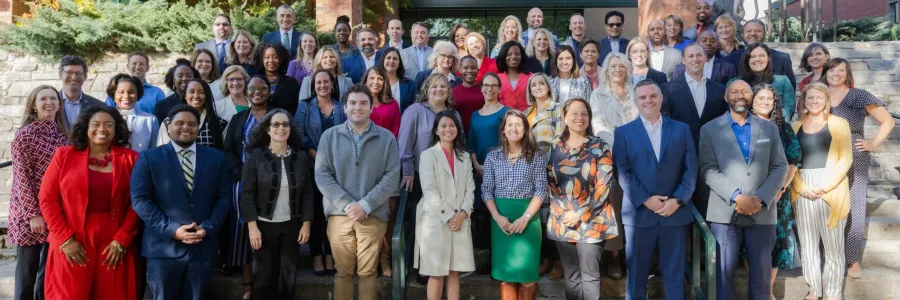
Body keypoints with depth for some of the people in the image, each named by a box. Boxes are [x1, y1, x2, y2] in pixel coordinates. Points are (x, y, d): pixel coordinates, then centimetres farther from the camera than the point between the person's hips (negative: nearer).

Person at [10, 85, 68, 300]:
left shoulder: (62, 135, 9)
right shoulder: (25, 135, -8)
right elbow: (21, 177, -11)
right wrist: (33, 213, -15)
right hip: (30, 211, -5)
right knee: (28, 268, 3)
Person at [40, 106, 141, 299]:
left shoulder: (130, 158, 3)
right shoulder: (64, 155, 3)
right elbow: (47, 199, 2)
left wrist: (121, 241, -8)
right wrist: (65, 239, -6)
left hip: (115, 245, 0)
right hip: (72, 246, 0)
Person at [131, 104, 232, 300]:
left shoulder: (216, 158, 7)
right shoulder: (149, 158, 1)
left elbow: (224, 197, 4)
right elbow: (140, 200, -6)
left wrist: (207, 228, -10)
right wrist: (172, 229, -15)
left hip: (203, 246, 2)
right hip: (164, 247, -2)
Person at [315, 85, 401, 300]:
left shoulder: (386, 138, 3)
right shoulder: (330, 136, 4)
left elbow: (392, 176, -3)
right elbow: (322, 175, -2)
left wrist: (365, 205, -13)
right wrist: (347, 205, -13)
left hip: (373, 216, 0)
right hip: (340, 215, 1)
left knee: (367, 273, 6)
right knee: (343, 272, 8)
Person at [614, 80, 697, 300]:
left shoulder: (681, 129, 9)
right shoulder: (623, 132, 5)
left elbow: (691, 169, 2)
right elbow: (623, 172, -4)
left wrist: (678, 200, -10)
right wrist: (644, 199, -14)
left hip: (676, 212, 1)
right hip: (639, 213, -1)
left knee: (675, 274, 9)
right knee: (637, 274, 8)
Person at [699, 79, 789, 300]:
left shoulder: (769, 128, 12)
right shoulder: (710, 129, 4)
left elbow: (780, 167, 5)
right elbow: (708, 170, -5)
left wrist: (760, 199, -9)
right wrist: (737, 197, -16)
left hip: (761, 211, 2)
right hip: (725, 212, -2)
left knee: (761, 273, 8)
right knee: (725, 271, 4)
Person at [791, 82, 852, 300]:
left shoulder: (838, 124, 1)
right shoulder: (796, 127, 9)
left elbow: (845, 159, -4)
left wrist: (825, 186, -14)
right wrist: (801, 187, -9)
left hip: (831, 190, -3)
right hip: (804, 191, 3)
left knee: (833, 244, 3)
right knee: (808, 243, 7)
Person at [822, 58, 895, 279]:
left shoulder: (860, 96, -2)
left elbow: (887, 121, 2)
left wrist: (873, 145, -4)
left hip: (854, 163, -2)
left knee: (853, 209, 3)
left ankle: (853, 259, 15)